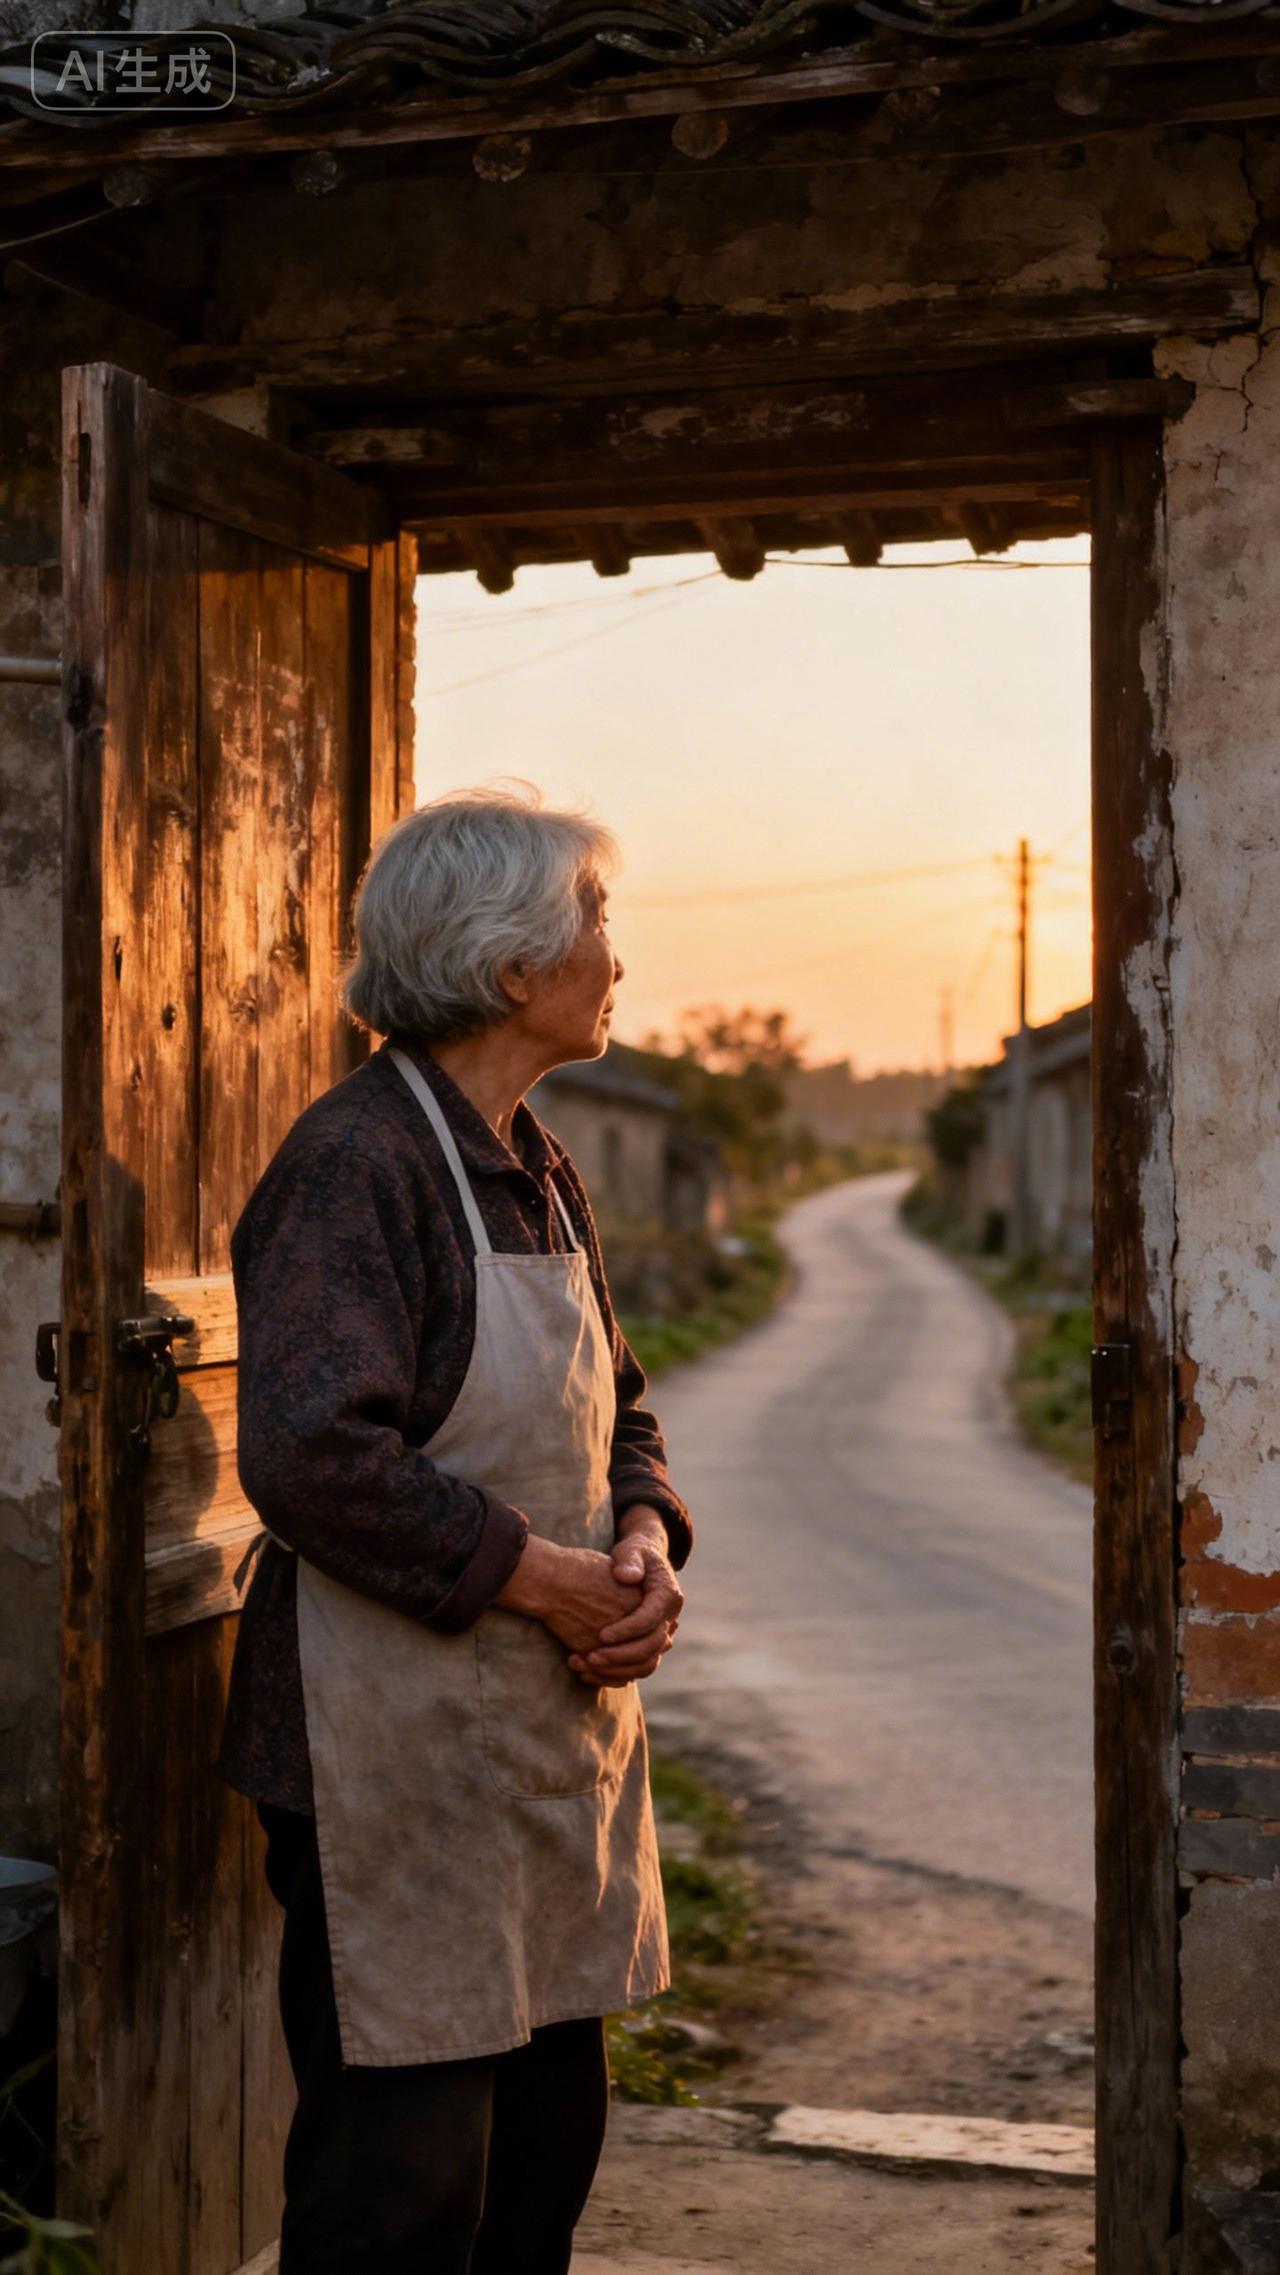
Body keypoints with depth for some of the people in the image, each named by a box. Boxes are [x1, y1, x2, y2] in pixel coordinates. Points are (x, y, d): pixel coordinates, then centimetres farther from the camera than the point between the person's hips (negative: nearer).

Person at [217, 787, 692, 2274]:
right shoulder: (353, 1162, -16)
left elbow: (614, 1409, 20)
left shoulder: (535, 1172, 13)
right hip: (397, 1749, -9)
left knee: (546, 2136, 17)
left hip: (554, 1734, 9)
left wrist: (646, 1539, -1)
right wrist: (545, 1577, -19)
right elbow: (312, 1458, -25)